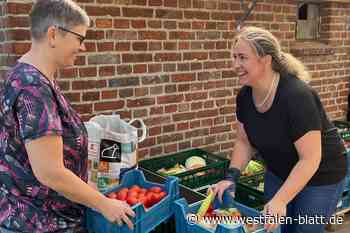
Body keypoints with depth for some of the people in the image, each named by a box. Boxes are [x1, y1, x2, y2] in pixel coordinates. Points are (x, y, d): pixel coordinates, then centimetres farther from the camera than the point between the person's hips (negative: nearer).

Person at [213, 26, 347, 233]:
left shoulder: (297, 96, -31)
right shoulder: (245, 96, -11)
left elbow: (310, 160, -29)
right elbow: (245, 142, 1)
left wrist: (280, 200, -33)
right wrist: (232, 177, -12)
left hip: (319, 177, -6)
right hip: (278, 173, 6)